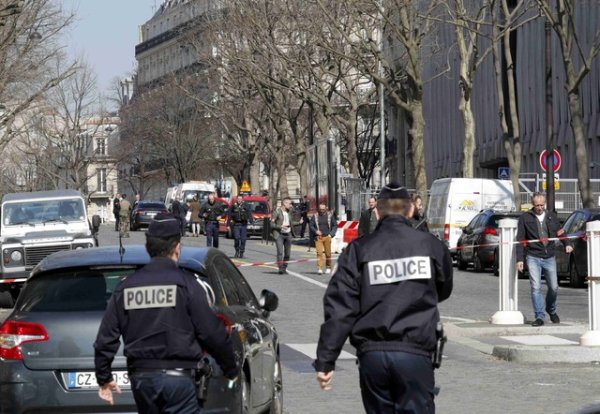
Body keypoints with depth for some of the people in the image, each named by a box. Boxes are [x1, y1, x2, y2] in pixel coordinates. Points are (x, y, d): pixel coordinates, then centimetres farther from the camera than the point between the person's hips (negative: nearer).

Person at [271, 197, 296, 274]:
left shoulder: (289, 212, 11)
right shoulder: (277, 212, -7)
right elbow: (272, 224, -8)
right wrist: (281, 226, -19)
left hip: (288, 234, 6)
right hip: (279, 234, -6)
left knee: (287, 253, 6)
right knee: (280, 251, -15)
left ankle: (284, 268, 15)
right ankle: (280, 268, -15)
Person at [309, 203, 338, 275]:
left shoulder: (330, 215, 6)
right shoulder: (315, 216, 7)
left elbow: (335, 225, 9)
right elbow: (311, 226, 10)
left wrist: (331, 234, -3)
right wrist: (316, 231, -9)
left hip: (327, 237, 0)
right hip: (318, 237, 0)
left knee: (328, 253, 3)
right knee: (319, 252, -11)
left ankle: (328, 267, 18)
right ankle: (319, 268, -13)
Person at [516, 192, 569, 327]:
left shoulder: (552, 216, 10)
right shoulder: (525, 217, 1)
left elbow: (560, 233, 16)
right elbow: (520, 240, 1)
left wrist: (567, 244, -5)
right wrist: (520, 259, -6)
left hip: (549, 257, 3)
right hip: (533, 258, -3)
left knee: (553, 287, 7)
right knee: (536, 287, -10)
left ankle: (551, 310, 33)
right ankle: (539, 316, -5)